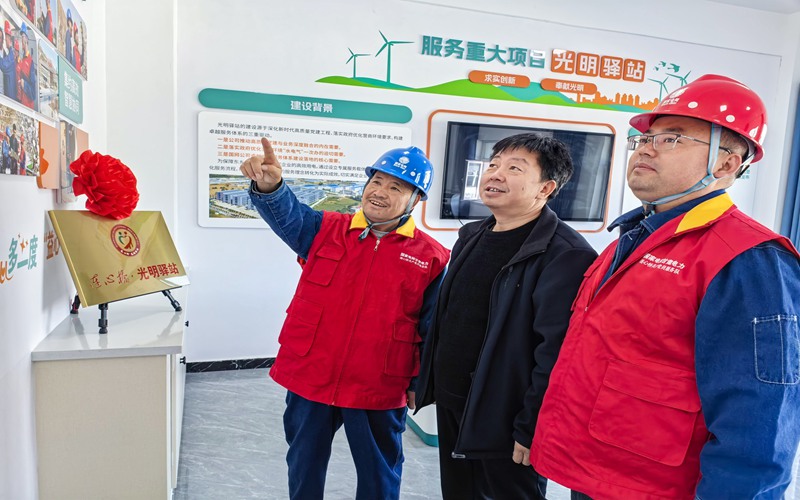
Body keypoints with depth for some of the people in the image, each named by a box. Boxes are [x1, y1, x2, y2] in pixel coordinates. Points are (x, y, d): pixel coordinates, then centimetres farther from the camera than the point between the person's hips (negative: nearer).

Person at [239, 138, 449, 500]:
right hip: (308, 378, 2)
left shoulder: (432, 258, -6)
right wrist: (269, 187, -40)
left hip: (379, 390, -1)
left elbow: (433, 330, -1)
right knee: (303, 466, 23)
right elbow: (286, 214, -19)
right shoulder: (325, 229, 0)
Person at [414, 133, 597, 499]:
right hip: (450, 407, 8)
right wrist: (429, 383, 15)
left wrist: (532, 428, -20)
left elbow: (557, 352, -23)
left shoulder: (565, 254, -19)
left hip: (503, 421, -7)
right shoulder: (471, 237, 7)